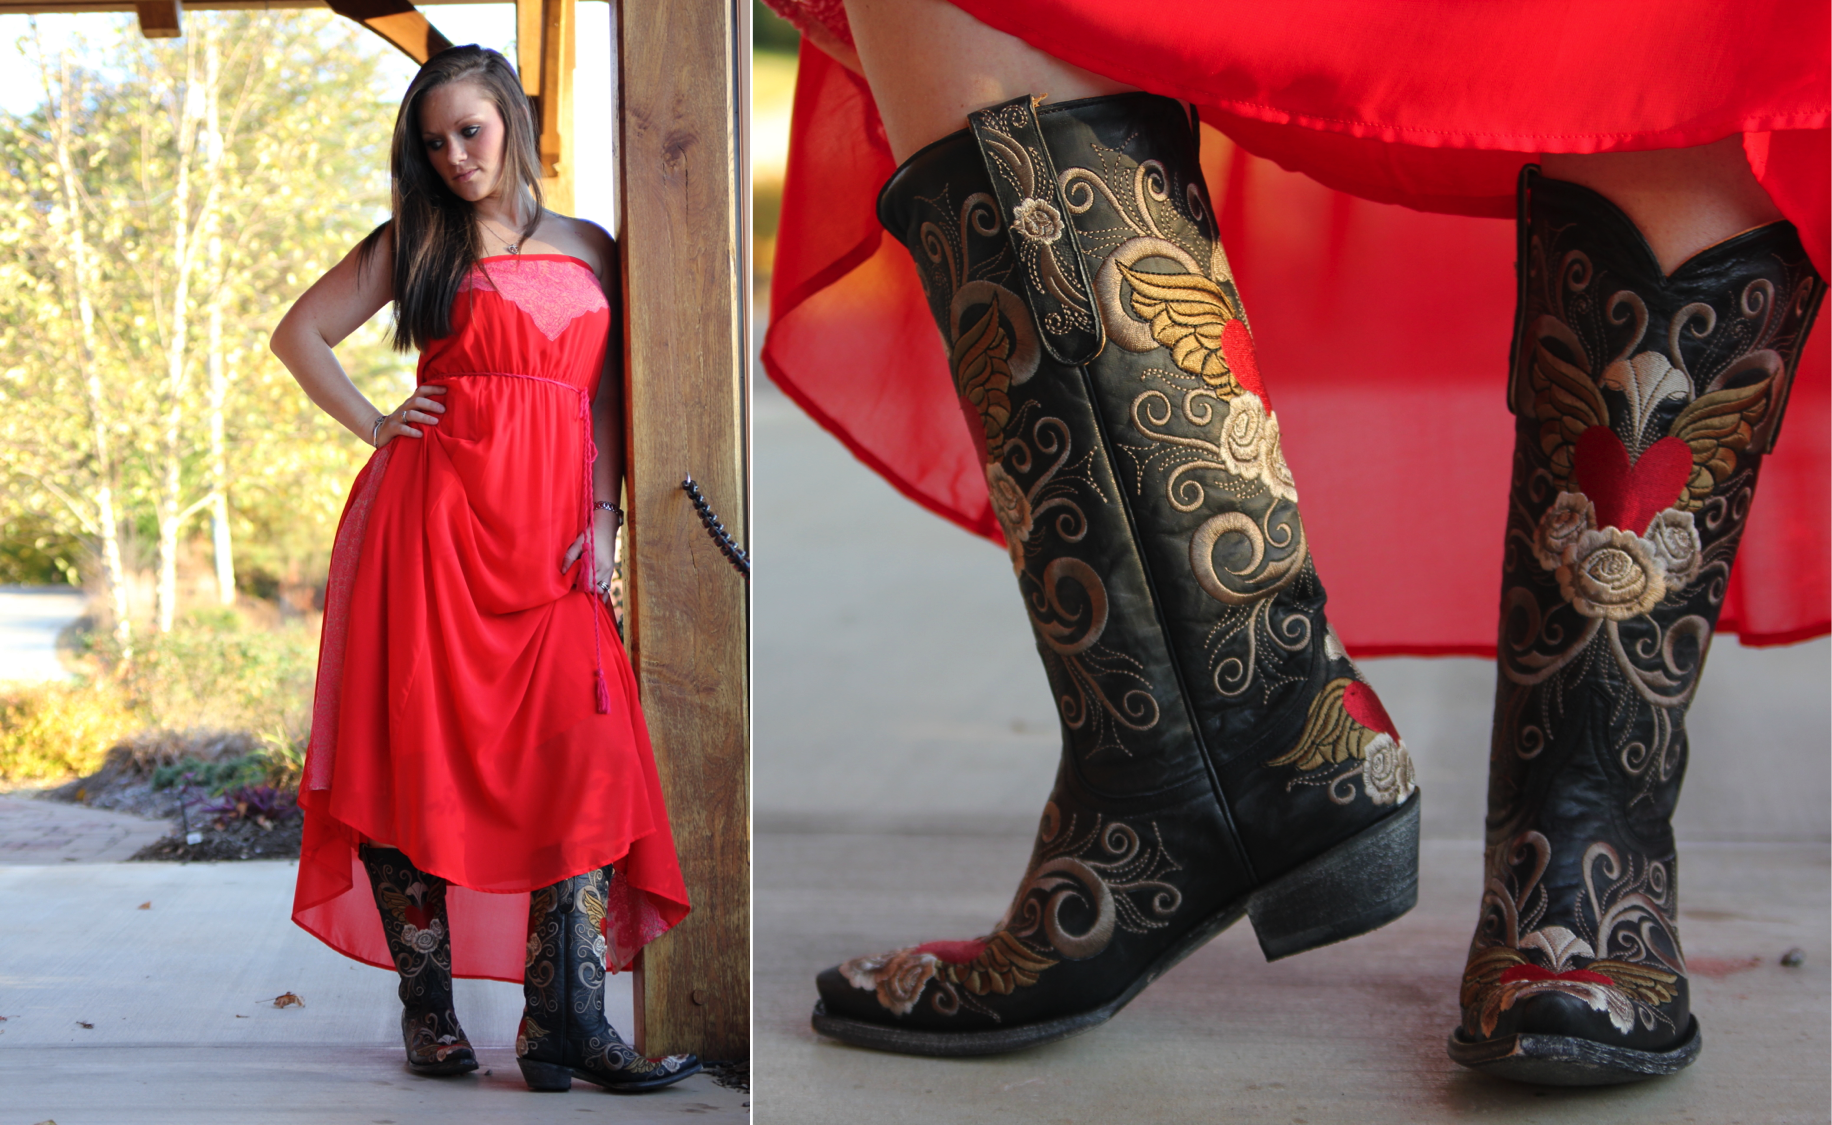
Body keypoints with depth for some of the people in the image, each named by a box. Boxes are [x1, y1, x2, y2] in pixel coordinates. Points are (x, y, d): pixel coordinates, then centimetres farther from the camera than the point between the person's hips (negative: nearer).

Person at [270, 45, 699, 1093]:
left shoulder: (589, 249, 18)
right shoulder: (417, 244, 13)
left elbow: (605, 400, 14)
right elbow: (300, 333, 16)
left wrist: (602, 517, 2)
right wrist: (375, 427, 5)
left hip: (549, 531, 2)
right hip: (435, 515, -1)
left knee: (586, 760, -11)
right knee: (421, 751, -4)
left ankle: (569, 1024, -12)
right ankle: (430, 1011, 5)